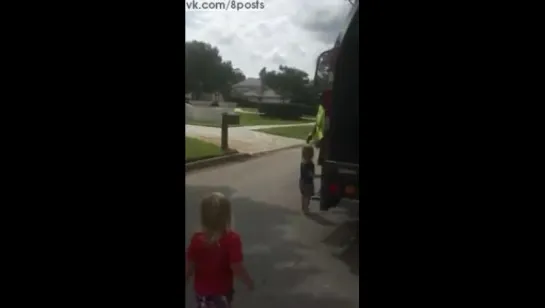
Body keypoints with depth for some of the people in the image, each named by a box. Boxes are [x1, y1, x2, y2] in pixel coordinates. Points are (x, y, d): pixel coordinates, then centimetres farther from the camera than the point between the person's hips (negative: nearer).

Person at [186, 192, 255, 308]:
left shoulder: (197, 239, -17)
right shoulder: (232, 239, -26)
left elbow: (189, 266, -10)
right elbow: (237, 268, -24)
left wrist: (185, 280, 7)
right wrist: (249, 282, -7)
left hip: (201, 289, 3)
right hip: (222, 290, -2)